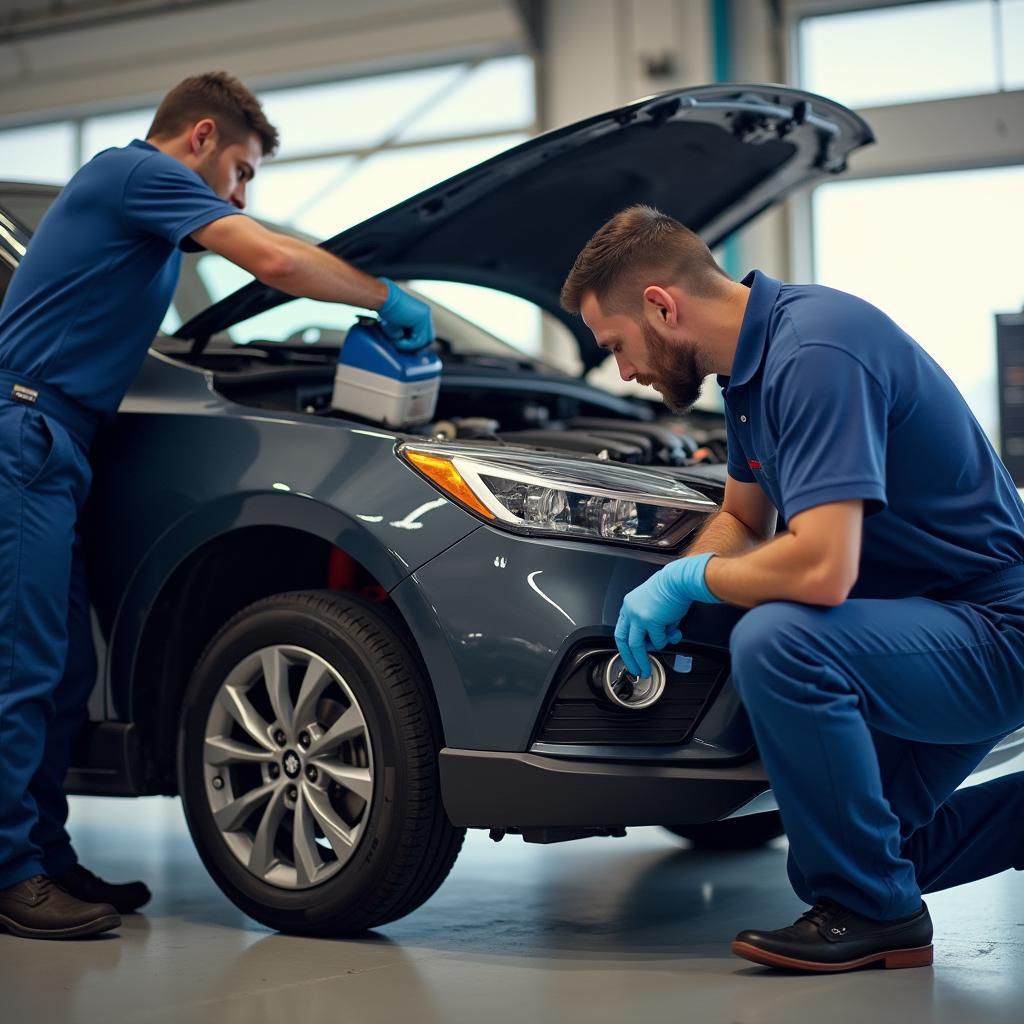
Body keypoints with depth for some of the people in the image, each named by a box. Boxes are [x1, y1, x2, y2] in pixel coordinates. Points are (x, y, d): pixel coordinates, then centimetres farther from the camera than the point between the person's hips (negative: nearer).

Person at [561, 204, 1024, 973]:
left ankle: (873, 913, -16)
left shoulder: (813, 349, -26)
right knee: (837, 850, 17)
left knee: (776, 641, -33)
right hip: (926, 633, 10)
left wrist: (691, 577, -17)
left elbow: (822, 570, -35)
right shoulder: (753, 361, 6)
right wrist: (667, 596, 0)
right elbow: (744, 520, 19)